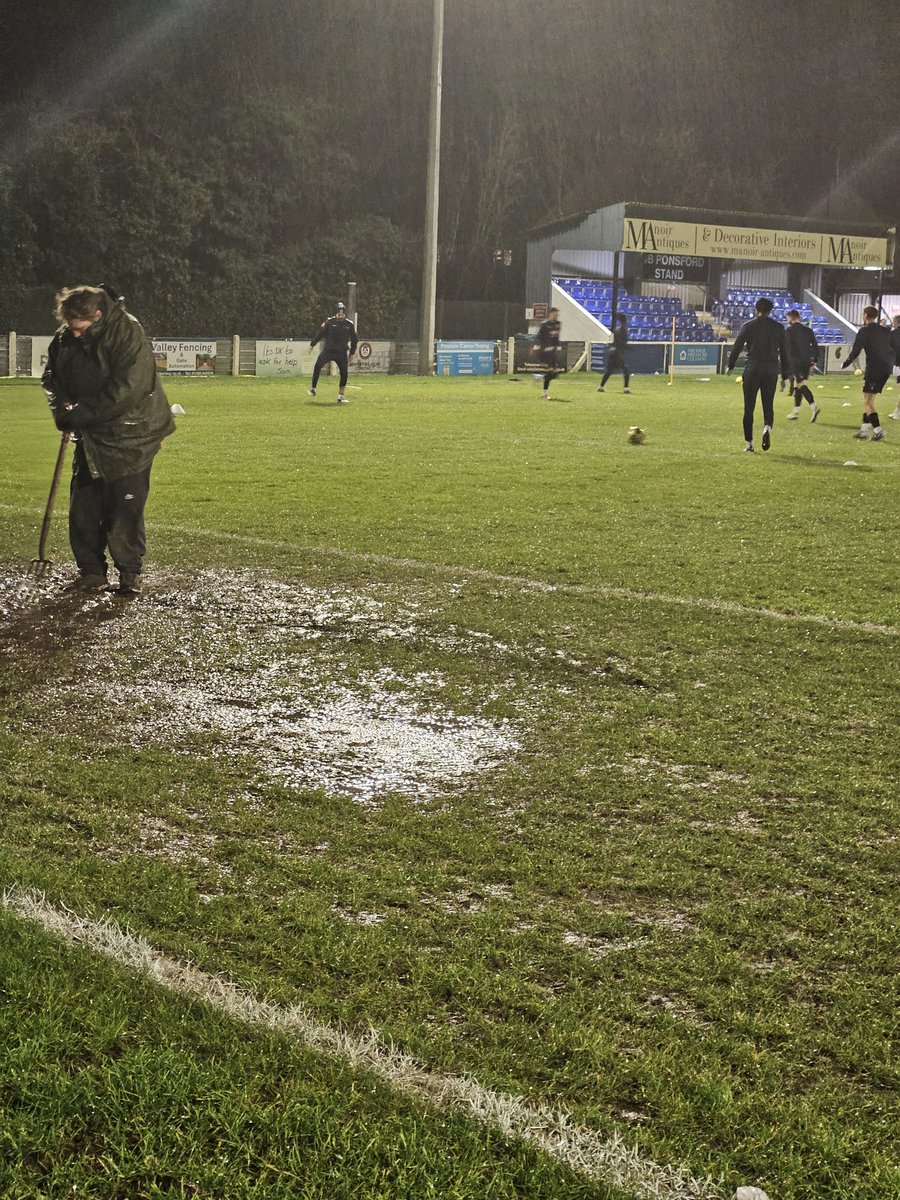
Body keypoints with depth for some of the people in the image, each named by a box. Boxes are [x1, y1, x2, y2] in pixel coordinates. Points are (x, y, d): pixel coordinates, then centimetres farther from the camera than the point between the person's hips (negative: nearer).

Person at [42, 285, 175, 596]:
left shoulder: (129, 336, -21)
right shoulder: (65, 338, -1)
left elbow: (124, 392, -27)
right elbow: (52, 378, 14)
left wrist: (79, 414, -22)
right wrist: (63, 410, -7)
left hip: (130, 438, -6)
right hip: (90, 436, 6)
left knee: (126, 509, -4)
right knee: (83, 507, 6)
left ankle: (130, 573, 9)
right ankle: (91, 571, 17)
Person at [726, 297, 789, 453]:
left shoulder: (748, 326, 1)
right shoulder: (778, 327, 6)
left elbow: (737, 347, 3)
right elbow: (784, 352, 7)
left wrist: (730, 366, 17)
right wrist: (784, 375, 13)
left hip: (752, 370, -1)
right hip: (771, 370, 1)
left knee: (749, 408, 4)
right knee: (768, 406, 9)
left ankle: (749, 443, 3)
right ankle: (767, 427, -22)